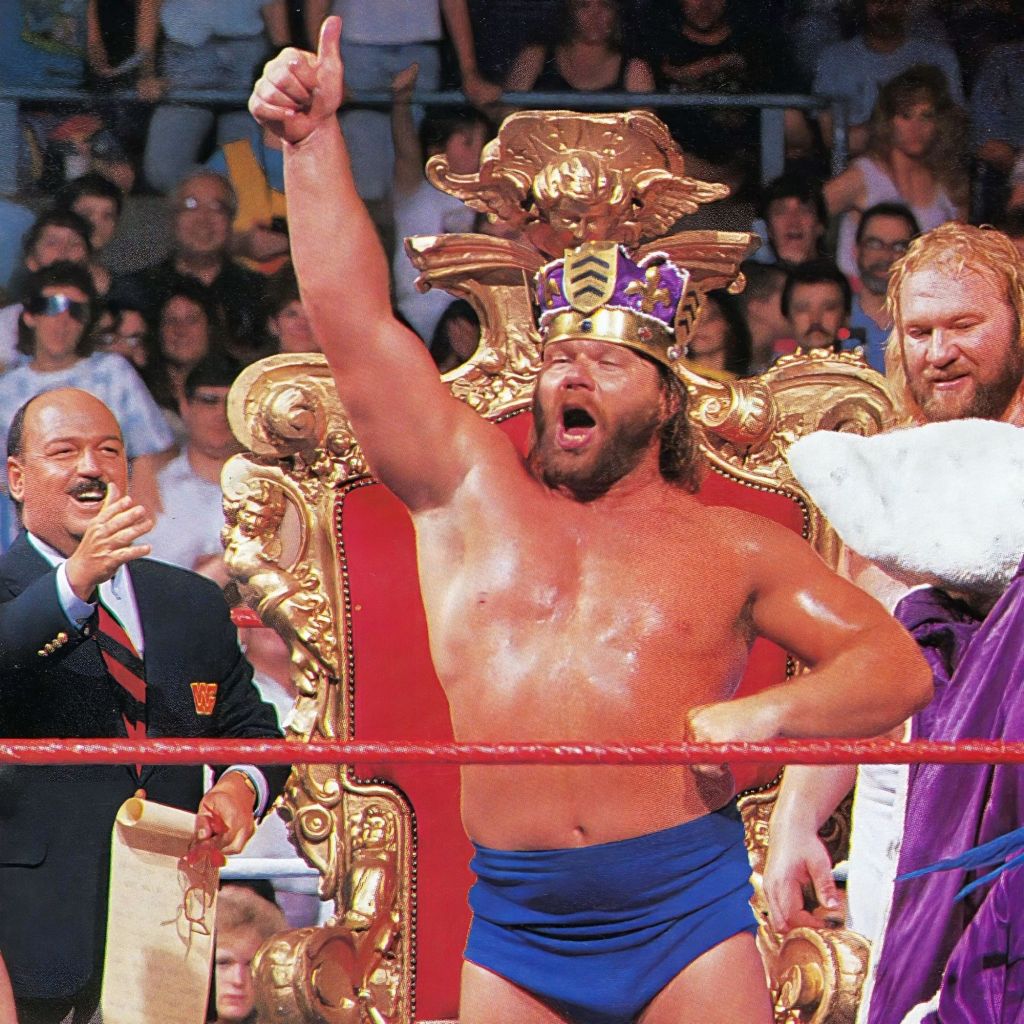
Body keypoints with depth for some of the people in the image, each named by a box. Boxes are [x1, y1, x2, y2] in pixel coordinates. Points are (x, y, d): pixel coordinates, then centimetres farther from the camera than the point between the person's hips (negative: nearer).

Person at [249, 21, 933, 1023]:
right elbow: (353, 321, 5)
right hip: (513, 926, 1)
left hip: (686, 913, -1)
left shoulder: (729, 546, 11)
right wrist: (313, 140, -2)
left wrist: (763, 714, -8)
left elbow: (896, 666, 10)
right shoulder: (468, 485, 12)